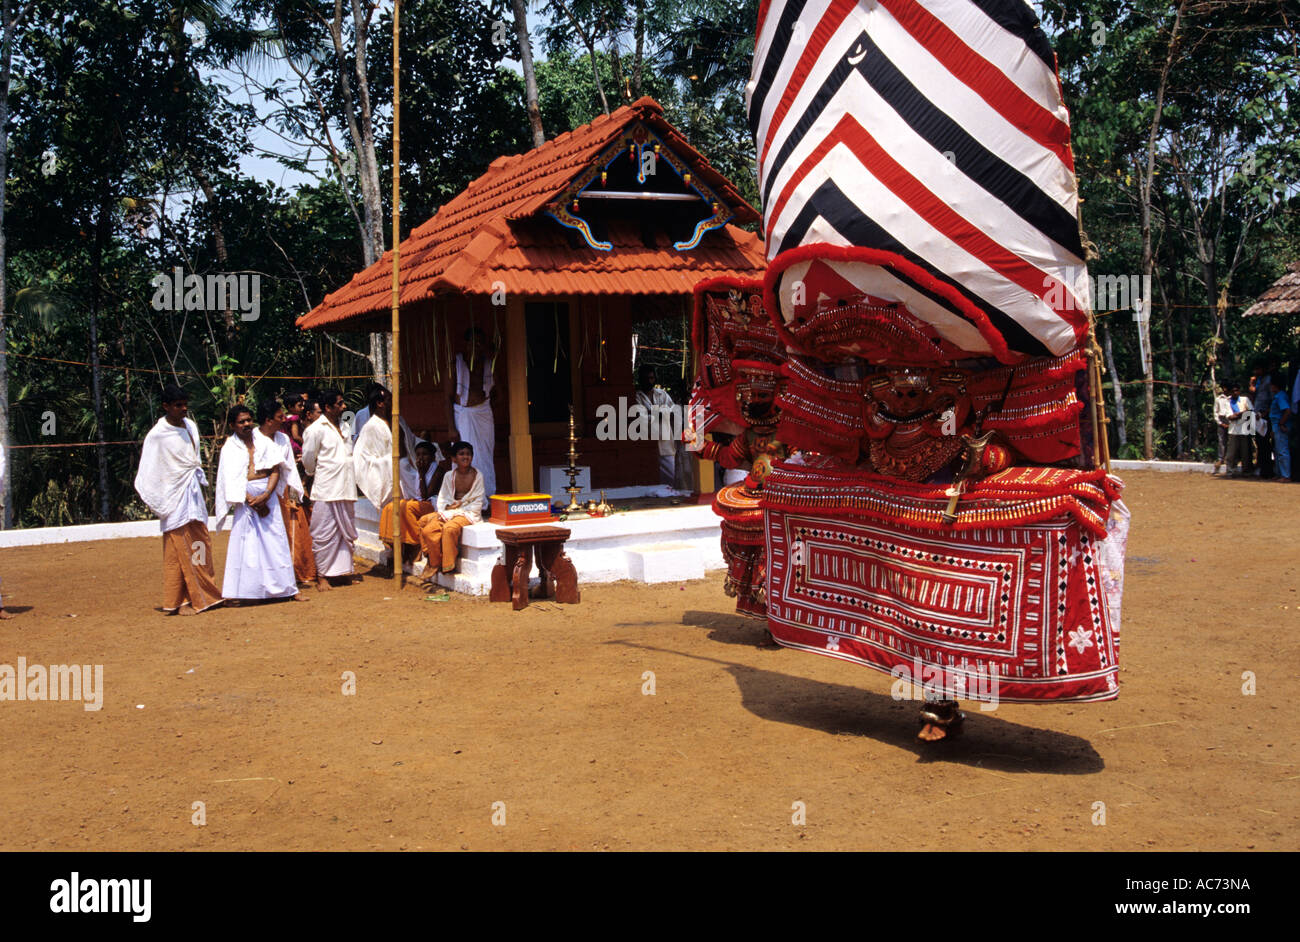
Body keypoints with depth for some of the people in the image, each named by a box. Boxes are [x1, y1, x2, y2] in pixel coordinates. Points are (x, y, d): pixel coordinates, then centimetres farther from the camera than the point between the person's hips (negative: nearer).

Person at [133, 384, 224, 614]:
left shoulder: (190, 426, 8)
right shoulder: (157, 435, -13)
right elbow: (147, 471, -11)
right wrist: (154, 502, -12)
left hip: (193, 494, 7)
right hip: (175, 498, -7)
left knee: (201, 545, 10)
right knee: (179, 551, -3)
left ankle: (205, 595, 19)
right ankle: (179, 602, 4)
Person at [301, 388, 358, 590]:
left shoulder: (343, 427, 15)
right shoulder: (316, 429, -8)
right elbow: (308, 459, -5)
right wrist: (316, 475, 9)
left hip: (346, 489, 7)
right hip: (326, 490, -7)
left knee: (347, 532, 11)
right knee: (325, 534, -3)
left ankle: (344, 570, 21)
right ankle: (322, 576, 4)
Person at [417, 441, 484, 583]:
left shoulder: (477, 475, -2)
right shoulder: (449, 476, 8)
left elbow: (477, 503, -4)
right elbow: (442, 498, 10)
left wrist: (459, 511, -13)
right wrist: (442, 512, -10)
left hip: (468, 513, -4)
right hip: (449, 512, 4)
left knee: (449, 529, -34)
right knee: (428, 531, -20)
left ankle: (448, 566, -18)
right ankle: (434, 565, -5)